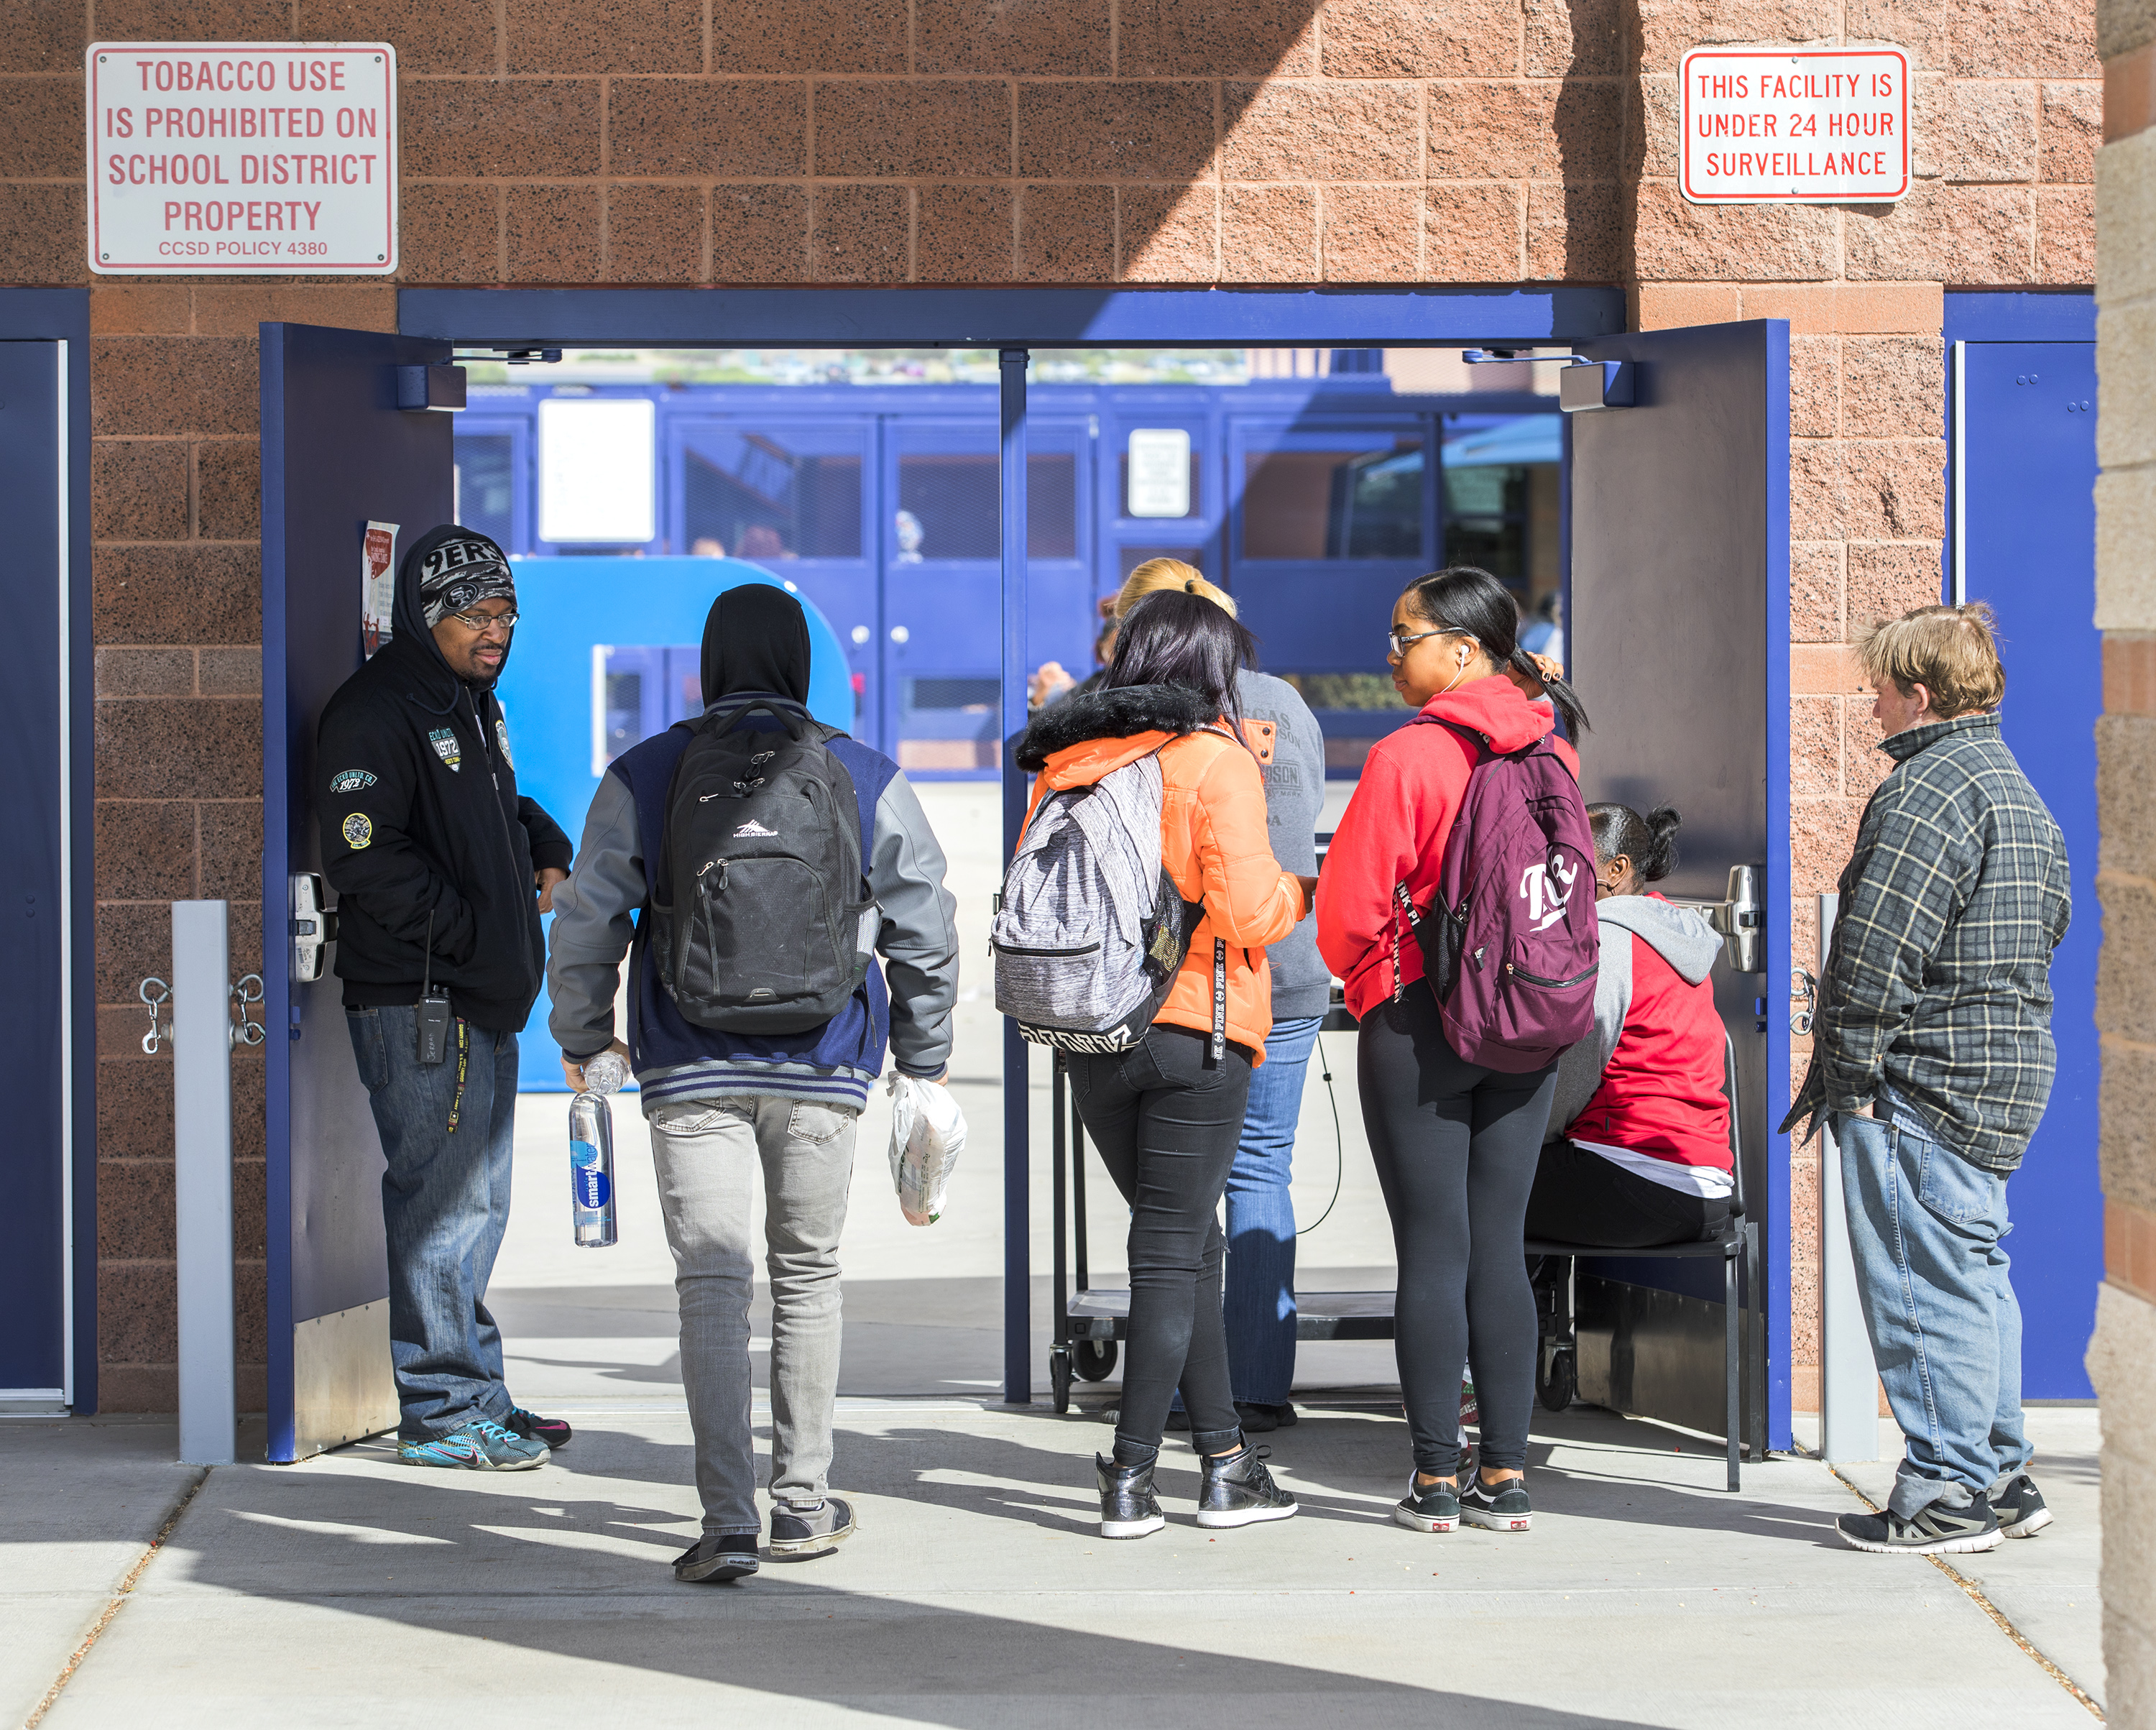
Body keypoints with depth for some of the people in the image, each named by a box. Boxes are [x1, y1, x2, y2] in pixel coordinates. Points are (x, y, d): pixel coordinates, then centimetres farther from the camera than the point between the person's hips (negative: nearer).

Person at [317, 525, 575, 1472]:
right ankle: (443, 1410, -2)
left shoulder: (472, 704, 18)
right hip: (419, 1002, -10)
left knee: (476, 1201, 15)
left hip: (483, 1002, 10)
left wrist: (546, 850, 12)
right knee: (441, 1200, -8)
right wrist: (469, 931, -17)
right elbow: (364, 858, -19)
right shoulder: (375, 712, -13)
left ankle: (475, 1394, 23)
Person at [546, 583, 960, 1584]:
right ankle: (803, 1503, 22)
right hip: (823, 1070, 2)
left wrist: (582, 1039, 19)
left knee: (711, 1283, -3)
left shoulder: (642, 778, -1)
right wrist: (925, 1055, 20)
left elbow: (586, 927, 3)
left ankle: (728, 1521, -14)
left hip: (692, 1074, -1)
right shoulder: (869, 780, 2)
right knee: (807, 1275, 16)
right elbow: (926, 933, 7)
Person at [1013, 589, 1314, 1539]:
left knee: (1187, 1241, 16)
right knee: (1171, 1252, 1)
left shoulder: (1065, 764, 7)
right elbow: (1245, 908, -15)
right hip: (1194, 1032, -5)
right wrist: (1296, 890, 4)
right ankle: (1130, 1477, 1)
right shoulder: (1215, 760, -9)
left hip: (1090, 1034, 6)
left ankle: (1227, 1461, 19)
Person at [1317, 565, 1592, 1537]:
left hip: (1421, 1023, -5)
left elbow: (1348, 908, -11)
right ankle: (1506, 1476, 9)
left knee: (1432, 1249, 0)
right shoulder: (1550, 751, 4)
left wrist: (1369, 984, 8)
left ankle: (1436, 1482, 2)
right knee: (1499, 1248, 9)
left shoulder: (1408, 757, -13)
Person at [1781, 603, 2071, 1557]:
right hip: (2006, 1071, 10)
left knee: (1923, 1283, -5)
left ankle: (1948, 1494, -2)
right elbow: (2052, 918, 23)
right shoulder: (2017, 790, 18)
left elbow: (1879, 949, -20)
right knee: (1973, 1275, 16)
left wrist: (1847, 1072, -14)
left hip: (1924, 1078, -10)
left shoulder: (1925, 790, -15)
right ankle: (2001, 1478, 21)